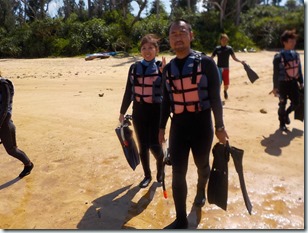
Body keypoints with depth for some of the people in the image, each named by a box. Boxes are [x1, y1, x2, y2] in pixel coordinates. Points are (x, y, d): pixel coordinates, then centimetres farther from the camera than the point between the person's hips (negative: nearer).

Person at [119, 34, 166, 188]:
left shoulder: (162, 67, -4)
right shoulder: (134, 68, 3)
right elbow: (128, 92, 9)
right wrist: (122, 112, 13)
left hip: (156, 111, -3)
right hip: (139, 111, 3)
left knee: (154, 145, -5)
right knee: (143, 146, 9)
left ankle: (160, 167, 29)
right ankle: (147, 175, 30)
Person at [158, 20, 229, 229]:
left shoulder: (206, 63, -7)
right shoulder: (168, 69, 5)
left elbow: (215, 96, -5)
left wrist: (219, 126, -6)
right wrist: (162, 127, 12)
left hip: (202, 124, -2)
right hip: (178, 125, 3)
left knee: (202, 164, 18)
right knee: (178, 173, 1)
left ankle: (201, 191, 51)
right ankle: (181, 219, 16)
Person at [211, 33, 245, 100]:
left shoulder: (229, 48, 1)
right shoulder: (217, 48, 0)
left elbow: (234, 58, -2)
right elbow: (211, 58, 1)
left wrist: (241, 61, -18)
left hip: (226, 69, 1)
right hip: (218, 68, -1)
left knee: (226, 85, 4)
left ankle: (225, 91, 39)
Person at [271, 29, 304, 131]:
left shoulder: (296, 54, 4)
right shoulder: (279, 57, -14)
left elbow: (299, 70, 12)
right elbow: (276, 73, -11)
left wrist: (301, 82, 12)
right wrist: (275, 87, -11)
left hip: (293, 83, 5)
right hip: (283, 84, -5)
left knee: (296, 103, 8)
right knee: (283, 104, 5)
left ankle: (286, 114, 39)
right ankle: (282, 123, 24)